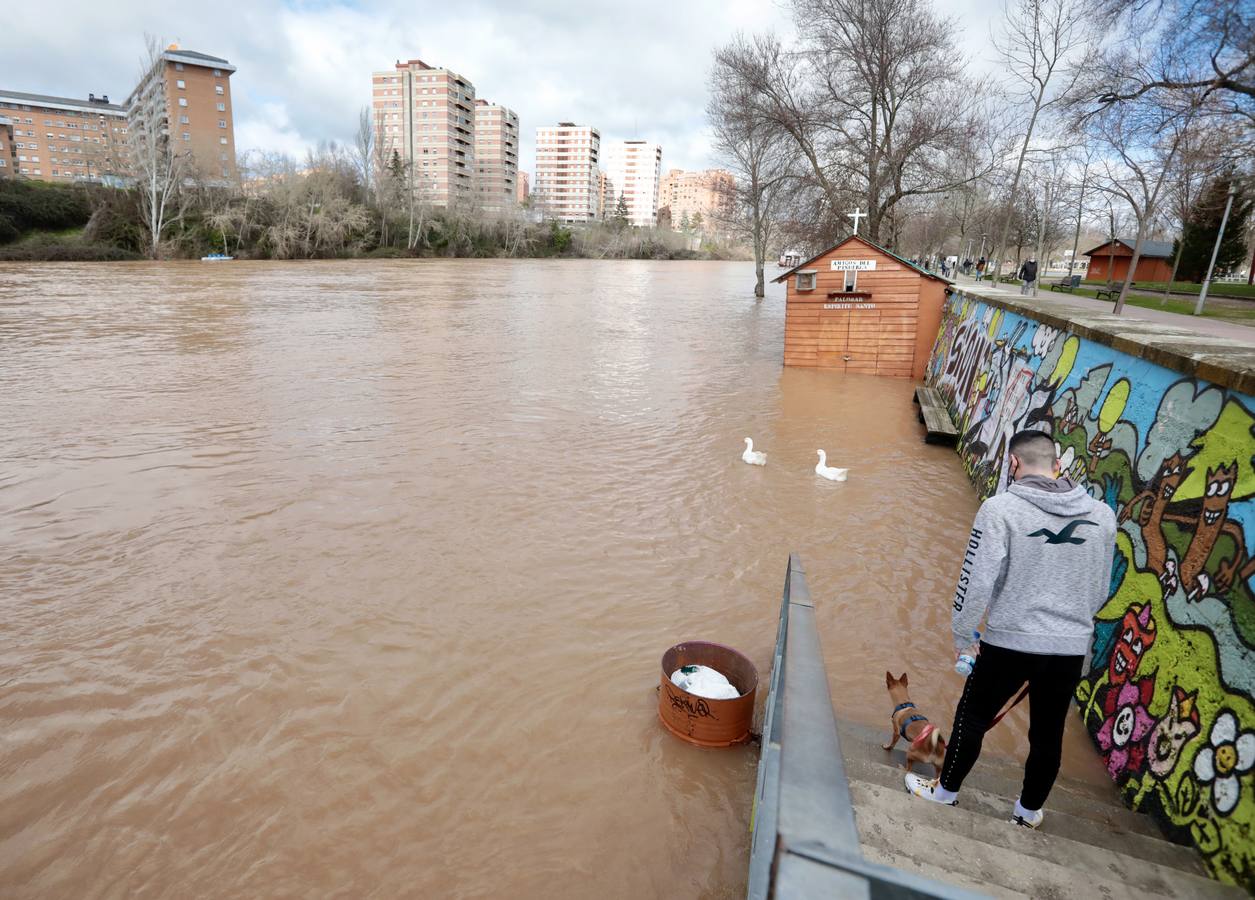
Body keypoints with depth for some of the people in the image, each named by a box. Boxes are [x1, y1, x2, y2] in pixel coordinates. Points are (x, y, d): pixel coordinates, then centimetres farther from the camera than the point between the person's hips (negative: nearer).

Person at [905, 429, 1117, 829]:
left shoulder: (1002, 508, -16)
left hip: (1010, 640, -4)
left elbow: (977, 579, -15)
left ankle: (946, 789, 31)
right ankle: (1030, 810, 38)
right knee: (1048, 732, 20)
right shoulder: (1102, 515, 0)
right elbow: (1100, 590, 11)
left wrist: (962, 632, -1)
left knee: (972, 717, 15)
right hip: (1072, 647, 5)